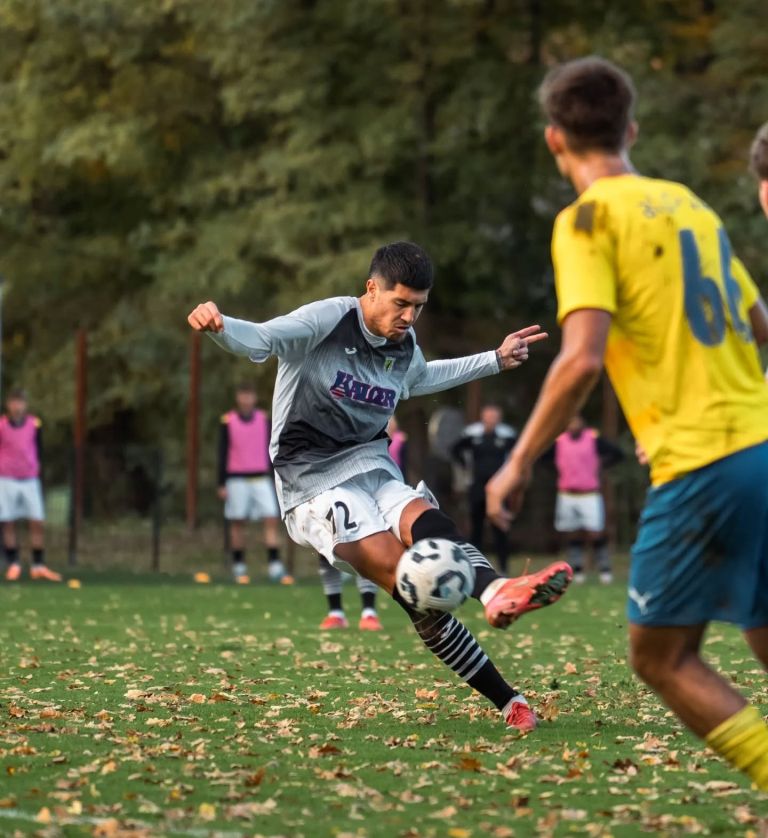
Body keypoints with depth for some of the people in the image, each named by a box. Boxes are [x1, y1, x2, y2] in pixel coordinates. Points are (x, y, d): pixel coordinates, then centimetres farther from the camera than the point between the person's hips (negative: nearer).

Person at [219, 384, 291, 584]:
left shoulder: (264, 419, 8)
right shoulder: (228, 421, 0)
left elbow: (270, 451, 14)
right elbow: (222, 454, 3)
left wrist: (275, 478, 12)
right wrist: (222, 484, -1)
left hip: (262, 479, 2)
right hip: (237, 479, -2)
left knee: (272, 520, -8)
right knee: (237, 523, 2)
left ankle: (275, 567, -9)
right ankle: (239, 568, 10)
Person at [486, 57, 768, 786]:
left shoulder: (589, 217, -5)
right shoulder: (691, 206, 16)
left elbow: (582, 358, -17)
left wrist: (519, 464, -8)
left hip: (700, 461, -7)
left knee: (659, 655, 6)